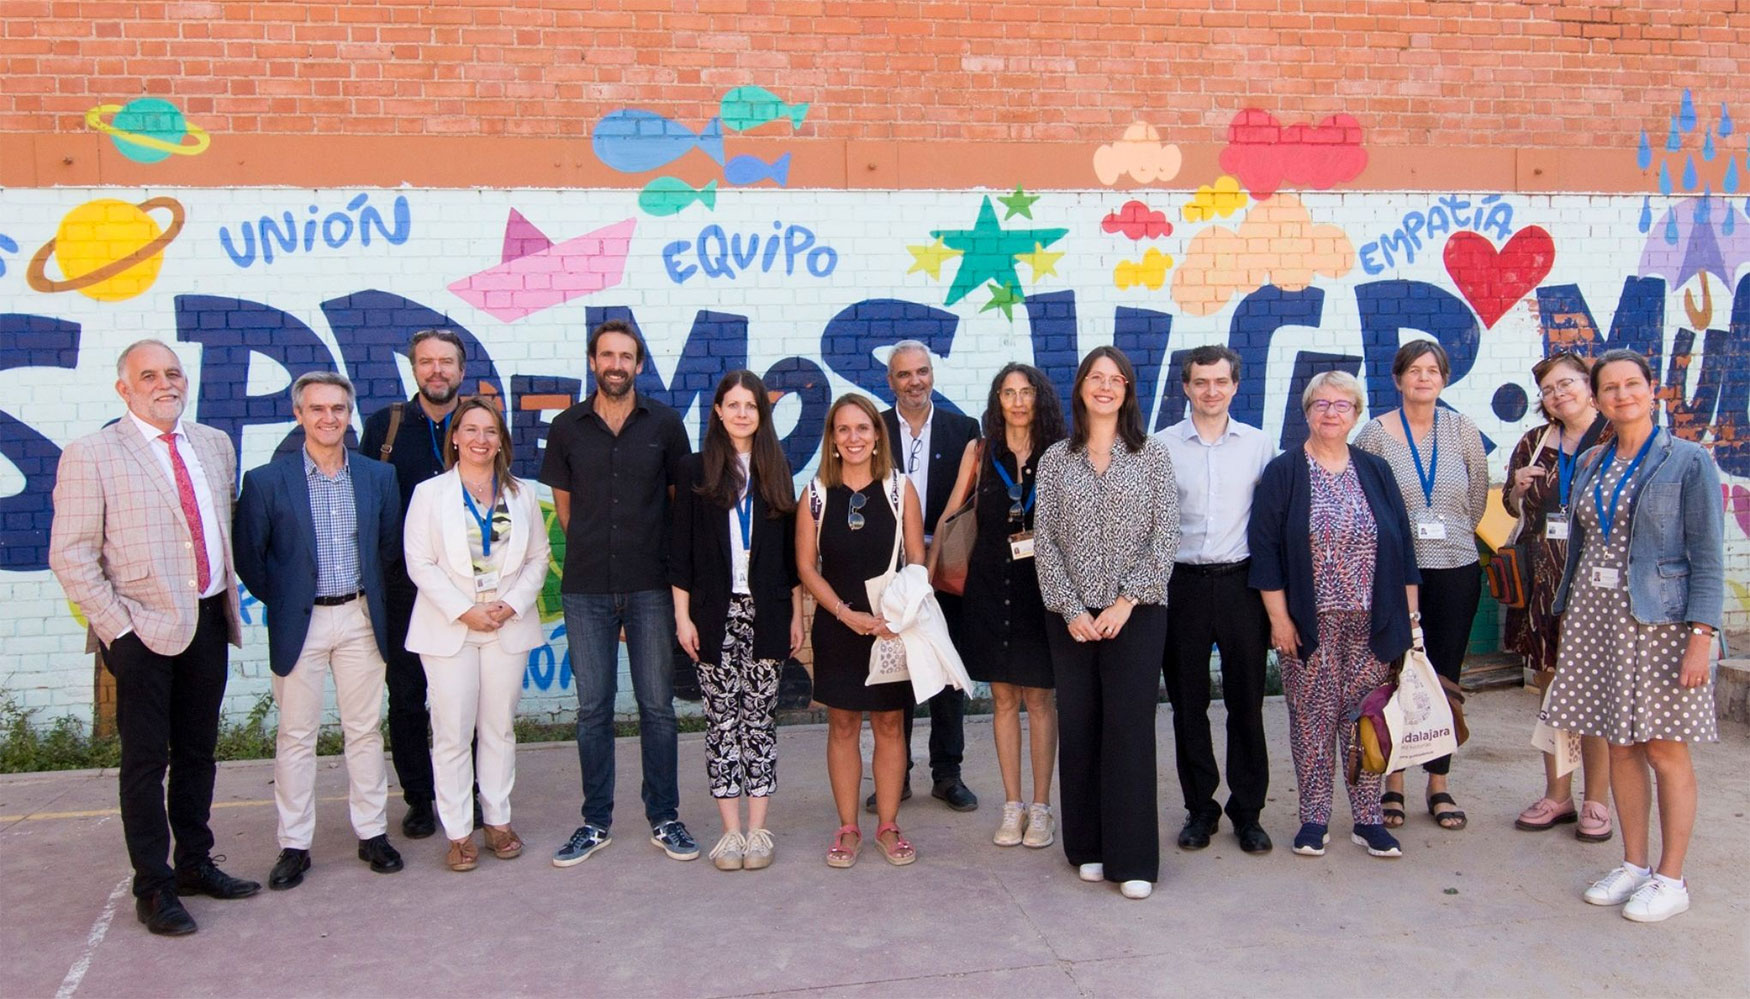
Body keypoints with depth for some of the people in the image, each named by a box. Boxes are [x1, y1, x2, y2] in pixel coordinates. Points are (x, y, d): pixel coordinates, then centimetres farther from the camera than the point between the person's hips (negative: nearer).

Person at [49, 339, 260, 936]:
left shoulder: (215, 445, 10)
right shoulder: (91, 455, -7)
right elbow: (71, 555, -10)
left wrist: (230, 598, 10)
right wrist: (117, 626, -13)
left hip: (208, 620, 5)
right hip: (143, 630, -5)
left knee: (198, 752, 15)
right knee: (146, 761, 3)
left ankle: (195, 864, 29)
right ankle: (152, 887, 13)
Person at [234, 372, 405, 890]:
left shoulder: (378, 476, 3)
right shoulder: (266, 481, -6)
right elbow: (248, 555, 0)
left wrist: (366, 590, 7)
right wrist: (280, 600, 1)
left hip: (360, 618, 2)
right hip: (298, 623, -2)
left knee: (366, 730, 9)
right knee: (296, 735, 4)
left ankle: (372, 832, 20)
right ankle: (294, 845, 14)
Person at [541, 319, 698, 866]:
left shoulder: (664, 423, 2)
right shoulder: (567, 427, 5)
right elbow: (563, 503, 14)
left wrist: (667, 561, 7)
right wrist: (595, 549, 8)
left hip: (650, 584, -1)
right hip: (586, 588, 1)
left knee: (657, 704, 4)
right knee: (592, 707, 7)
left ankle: (664, 818, 16)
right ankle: (596, 821, 18)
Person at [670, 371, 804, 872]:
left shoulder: (776, 470, 9)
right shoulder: (697, 471, 4)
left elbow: (792, 548, 9)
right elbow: (681, 550, 2)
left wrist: (796, 615, 6)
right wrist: (682, 615, -3)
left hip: (766, 613, 1)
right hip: (715, 613, -1)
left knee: (760, 718, 3)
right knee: (722, 719, 2)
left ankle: (758, 829, 9)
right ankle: (730, 831, 8)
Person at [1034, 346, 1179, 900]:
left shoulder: (1153, 455, 3)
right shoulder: (1055, 459, 7)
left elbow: (1165, 538, -2)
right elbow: (1045, 541, 3)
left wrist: (1126, 602, -10)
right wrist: (1071, 610, -6)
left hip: (1137, 613, -2)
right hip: (1072, 616, 2)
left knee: (1130, 729, -4)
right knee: (1078, 728, 5)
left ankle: (1133, 859, 3)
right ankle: (1089, 848, 18)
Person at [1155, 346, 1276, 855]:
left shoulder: (1258, 445, 5)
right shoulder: (1162, 446, 2)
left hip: (1241, 582, 0)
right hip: (1181, 583, 0)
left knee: (1246, 699, 4)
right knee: (1187, 702, 7)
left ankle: (1248, 810, 17)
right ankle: (1199, 808, 20)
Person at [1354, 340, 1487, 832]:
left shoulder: (1462, 429, 4)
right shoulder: (1376, 432, -3)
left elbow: (1478, 496, 13)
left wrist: (1452, 534, 14)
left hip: (1456, 570, 2)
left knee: (1445, 677, 8)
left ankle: (1439, 786, 18)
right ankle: (1393, 785, 13)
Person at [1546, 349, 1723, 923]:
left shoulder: (1688, 462, -5)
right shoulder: (1590, 465, 11)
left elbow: (1707, 557, -8)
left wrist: (1701, 634, -15)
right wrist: (1566, 616, 13)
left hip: (1658, 620, -5)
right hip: (1596, 615, 5)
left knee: (1664, 748, 0)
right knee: (1620, 745, 10)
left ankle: (1670, 880, 11)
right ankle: (1633, 866, 21)